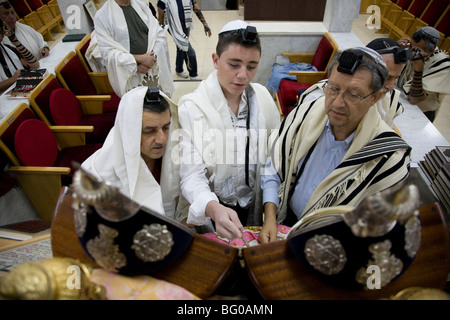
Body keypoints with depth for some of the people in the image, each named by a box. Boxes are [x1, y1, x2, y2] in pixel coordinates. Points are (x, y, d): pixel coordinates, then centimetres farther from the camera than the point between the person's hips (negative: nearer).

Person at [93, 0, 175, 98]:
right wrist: (139, 59, -20)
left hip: (156, 73, 4)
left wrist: (152, 58, -12)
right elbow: (107, 52, -12)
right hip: (131, 79, -4)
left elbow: (160, 34, 5)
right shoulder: (102, 15, -5)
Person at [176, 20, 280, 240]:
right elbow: (191, 175, -24)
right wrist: (213, 209, -45)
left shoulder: (262, 97, -4)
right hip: (208, 213, -4)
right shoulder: (191, 108, -19)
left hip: (254, 207, 5)